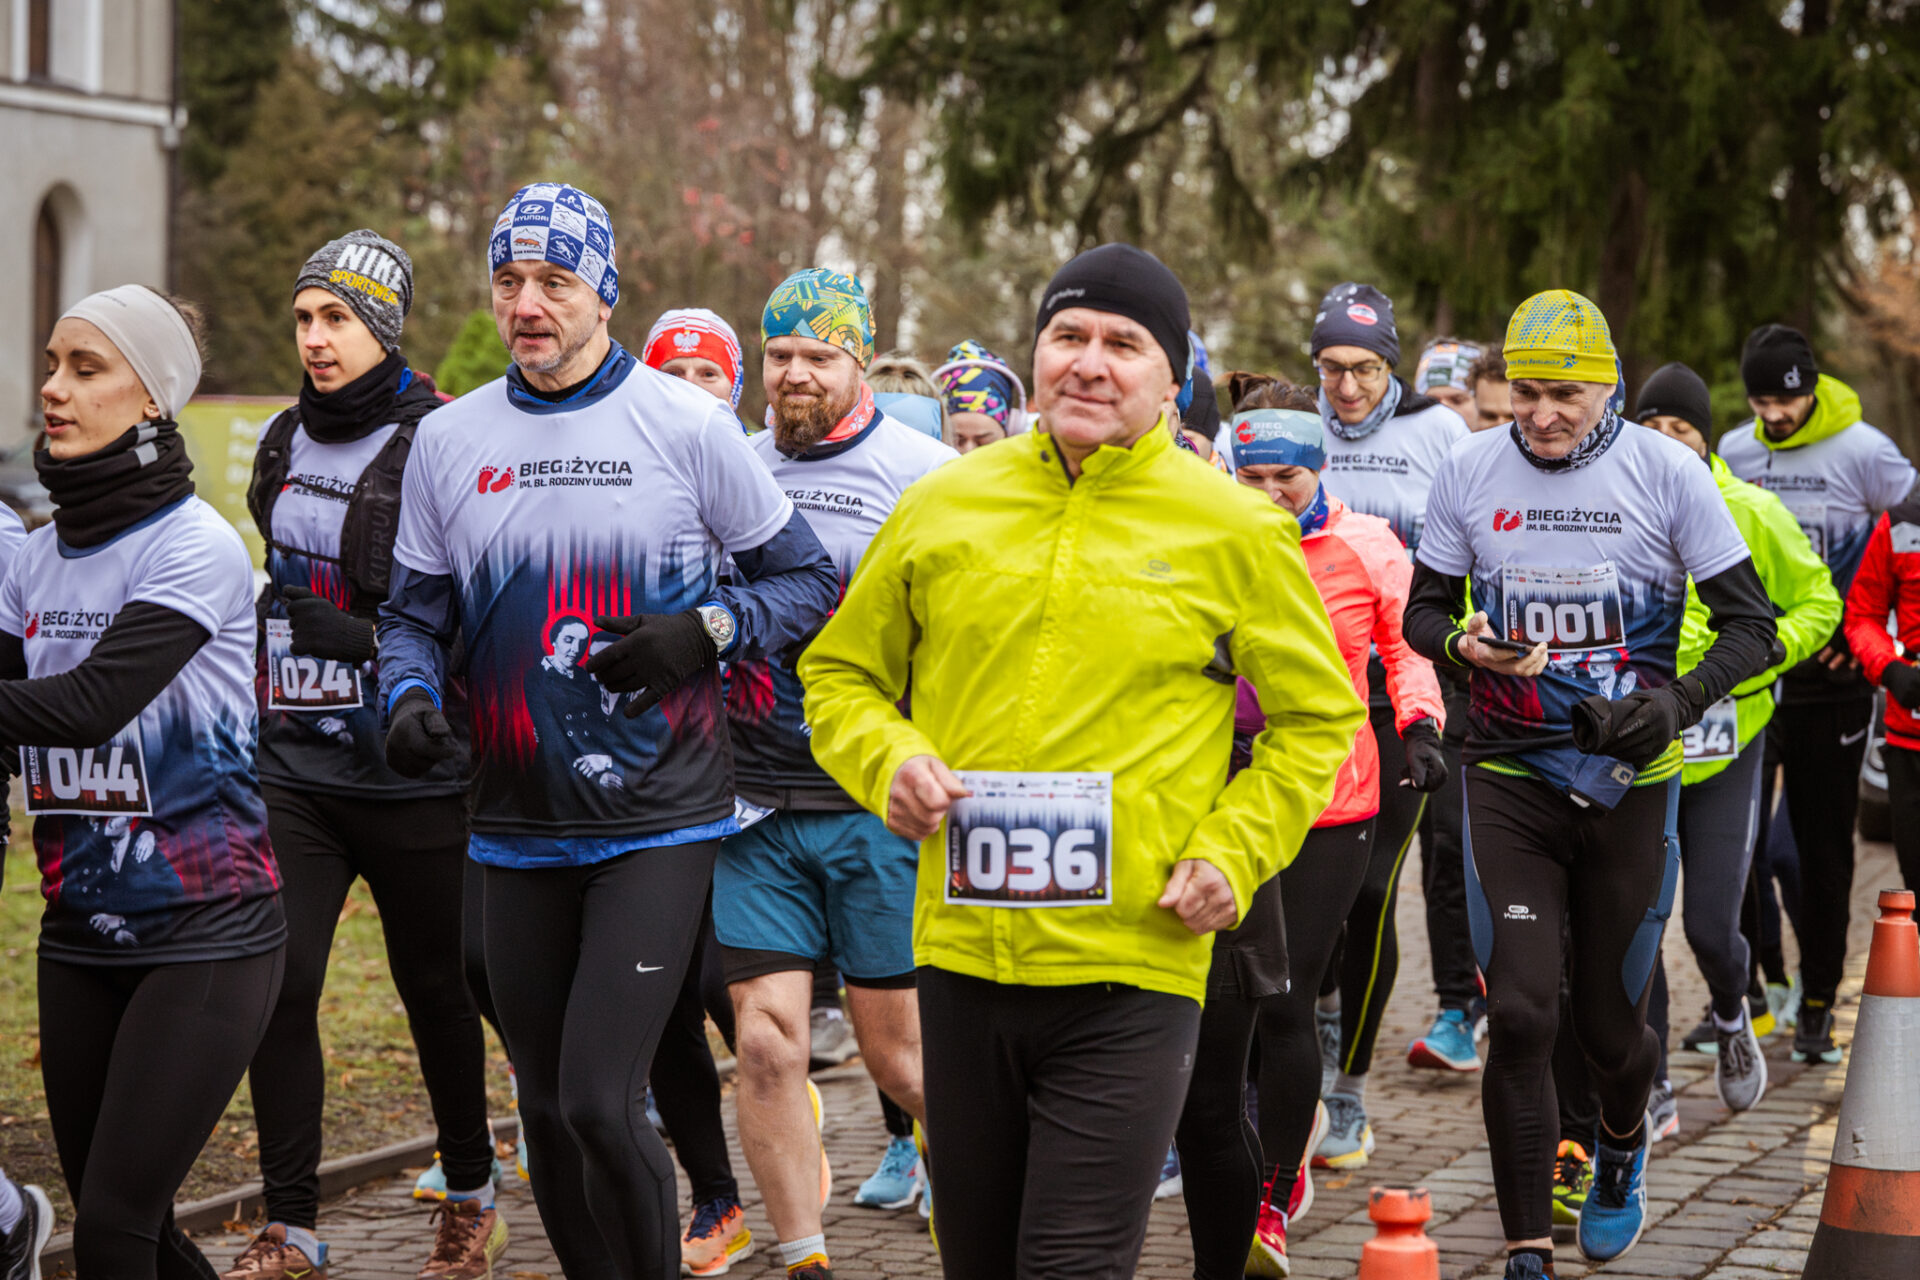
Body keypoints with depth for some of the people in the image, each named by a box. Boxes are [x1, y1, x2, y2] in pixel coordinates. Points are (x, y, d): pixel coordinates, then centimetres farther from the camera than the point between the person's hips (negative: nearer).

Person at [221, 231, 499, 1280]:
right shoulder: (285, 442, 11)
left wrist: (365, 639, -19)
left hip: (408, 773, -5)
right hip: (294, 763, 5)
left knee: (434, 987, 9)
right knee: (278, 983, -4)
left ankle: (469, 1192, 29)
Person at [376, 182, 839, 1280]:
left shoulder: (686, 425, -4)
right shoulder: (450, 440, 6)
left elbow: (810, 581, 4)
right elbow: (415, 612, 15)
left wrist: (703, 633, -14)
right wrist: (409, 698, -6)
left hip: (658, 821, -4)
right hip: (519, 825, 4)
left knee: (599, 1101, -14)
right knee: (547, 1110, 11)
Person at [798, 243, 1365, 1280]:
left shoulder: (1235, 528, -1)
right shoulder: (941, 507, 6)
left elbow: (1317, 716, 8)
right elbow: (841, 675, 17)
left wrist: (1231, 853, -5)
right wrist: (888, 760, -4)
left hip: (1134, 971, -3)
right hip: (963, 955, 4)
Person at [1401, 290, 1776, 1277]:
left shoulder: (1666, 472, -6)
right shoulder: (1469, 472, 0)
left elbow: (1751, 622, -2)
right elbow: (1424, 606, 11)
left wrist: (1681, 699, -20)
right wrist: (1463, 645, -13)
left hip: (1629, 780, -1)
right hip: (1510, 778, 1)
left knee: (1609, 1021, 10)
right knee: (1520, 1018, -11)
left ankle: (1621, 1145, 46)